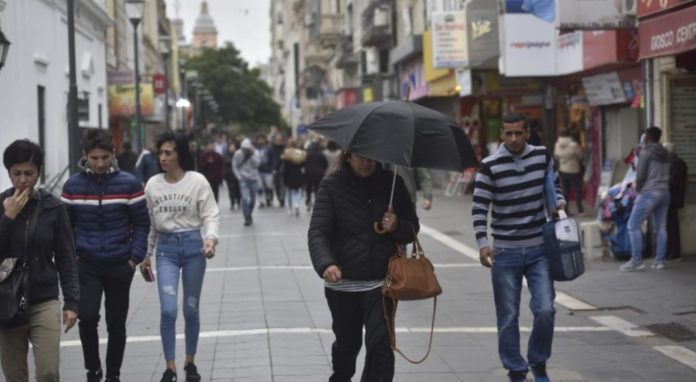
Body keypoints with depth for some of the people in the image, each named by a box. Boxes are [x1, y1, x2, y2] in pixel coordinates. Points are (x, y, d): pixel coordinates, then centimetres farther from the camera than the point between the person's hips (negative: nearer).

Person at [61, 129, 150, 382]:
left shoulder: (129, 184, -5)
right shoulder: (73, 186, -1)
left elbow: (141, 223, -1)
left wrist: (135, 257, -8)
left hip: (120, 266, 0)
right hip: (86, 266, 0)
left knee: (116, 324, 8)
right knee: (87, 318, -14)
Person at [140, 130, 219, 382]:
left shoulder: (197, 181, -6)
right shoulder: (152, 185, 3)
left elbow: (210, 215, -5)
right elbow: (150, 223, 12)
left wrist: (211, 238, -24)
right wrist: (146, 255, 15)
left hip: (193, 245, -1)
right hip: (166, 248, 1)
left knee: (191, 309, 9)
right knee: (168, 310, -9)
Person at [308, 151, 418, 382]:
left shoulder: (392, 183, 2)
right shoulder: (332, 186, -4)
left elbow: (413, 227, 9)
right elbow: (317, 231, -12)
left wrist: (397, 227, -15)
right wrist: (325, 264, -31)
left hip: (381, 283, 0)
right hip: (342, 283, 0)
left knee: (380, 343, -15)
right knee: (347, 343, 16)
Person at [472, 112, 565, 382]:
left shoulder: (542, 156, 0)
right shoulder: (490, 166, -8)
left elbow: (553, 184, 18)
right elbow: (479, 208, -8)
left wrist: (559, 201, -3)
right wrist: (482, 244, -20)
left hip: (538, 249, 2)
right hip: (505, 252, -1)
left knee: (545, 310, -8)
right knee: (508, 318, 4)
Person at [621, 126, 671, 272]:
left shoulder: (646, 152, -8)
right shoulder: (665, 154, 13)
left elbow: (641, 174, -10)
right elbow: (667, 174, 13)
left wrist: (638, 189, 3)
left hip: (649, 193, -7)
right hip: (664, 193, 7)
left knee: (633, 225, -4)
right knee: (661, 227, 9)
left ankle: (636, 260, -8)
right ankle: (659, 260, 8)